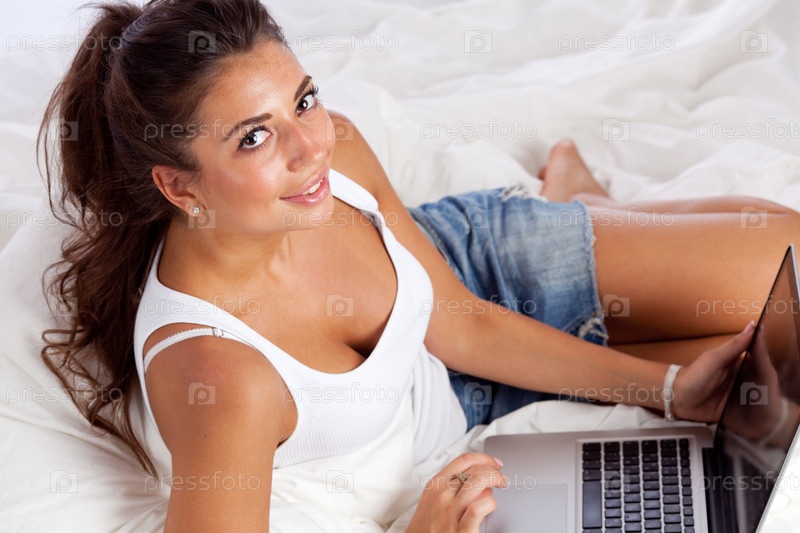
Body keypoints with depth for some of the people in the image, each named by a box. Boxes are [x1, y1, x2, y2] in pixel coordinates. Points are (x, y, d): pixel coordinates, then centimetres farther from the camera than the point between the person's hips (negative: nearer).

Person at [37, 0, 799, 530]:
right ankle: (581, 207, 27)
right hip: (441, 413, -3)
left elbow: (461, 324, -11)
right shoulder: (216, 376, -44)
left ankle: (580, 203, 29)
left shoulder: (334, 146, -26)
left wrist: (667, 387, -10)